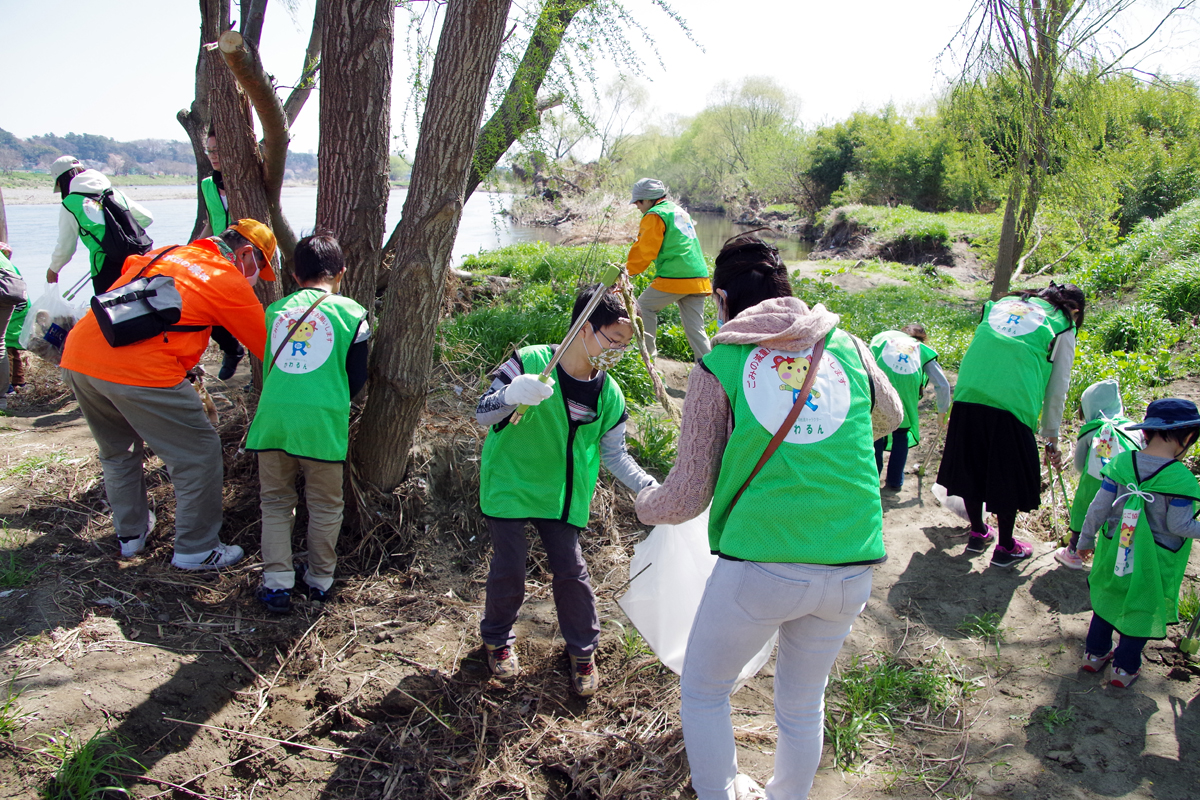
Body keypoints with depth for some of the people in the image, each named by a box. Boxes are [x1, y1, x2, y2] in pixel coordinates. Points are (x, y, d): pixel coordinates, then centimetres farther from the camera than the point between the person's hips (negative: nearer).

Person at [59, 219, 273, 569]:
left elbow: (128, 266, 40)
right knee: (198, 455, 7)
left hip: (76, 356, 8)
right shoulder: (228, 281, 2)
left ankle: (130, 532, 43)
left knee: (117, 450, 27)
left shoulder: (165, 254, 20)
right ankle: (195, 549, 17)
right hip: (139, 373, -8)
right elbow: (267, 345, 5)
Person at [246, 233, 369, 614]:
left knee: (275, 500, 15)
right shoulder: (350, 312, 5)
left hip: (272, 414, 3)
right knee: (324, 504, 13)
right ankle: (319, 579, 22)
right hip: (322, 420, -2)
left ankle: (277, 582, 12)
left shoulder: (276, 309, 15)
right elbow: (356, 378, 7)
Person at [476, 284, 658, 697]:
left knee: (571, 570, 3)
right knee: (509, 569, 1)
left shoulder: (609, 394, -6)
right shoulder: (531, 362, -19)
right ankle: (497, 639, 30)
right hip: (508, 483, -3)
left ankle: (582, 649, 27)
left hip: (561, 494, 3)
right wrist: (511, 395, -41)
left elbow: (614, 454, 3)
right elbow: (483, 413, -18)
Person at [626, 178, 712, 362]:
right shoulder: (680, 211, 22)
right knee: (695, 328, 8)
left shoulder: (655, 215, -4)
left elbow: (644, 251, -8)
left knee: (644, 306, 8)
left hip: (674, 278, -8)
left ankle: (647, 353, 5)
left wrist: (627, 271, 0)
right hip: (699, 278, 8)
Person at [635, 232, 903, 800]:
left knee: (703, 694, 21)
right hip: (851, 569, 4)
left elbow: (686, 499, -1)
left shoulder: (717, 367, -2)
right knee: (803, 706, 25)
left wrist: (644, 504, 20)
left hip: (759, 566, -4)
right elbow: (889, 417, 27)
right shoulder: (845, 345, 7)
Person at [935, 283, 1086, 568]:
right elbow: (1056, 391, 14)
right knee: (1009, 475, 11)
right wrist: (1051, 440, 21)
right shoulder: (1062, 328, 12)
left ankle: (978, 533, 35)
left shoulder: (1001, 303, 24)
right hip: (1013, 403, -4)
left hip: (968, 394, 4)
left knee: (972, 465, 18)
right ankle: (1005, 548, 25)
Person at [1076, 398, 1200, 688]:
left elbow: (1098, 507, -5)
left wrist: (1086, 539, 7)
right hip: (1156, 563, -4)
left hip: (1116, 551, 4)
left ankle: (1095, 653, 34)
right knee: (1144, 610, 14)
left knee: (1107, 598, 22)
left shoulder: (1121, 463, -10)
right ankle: (1125, 667, 25)